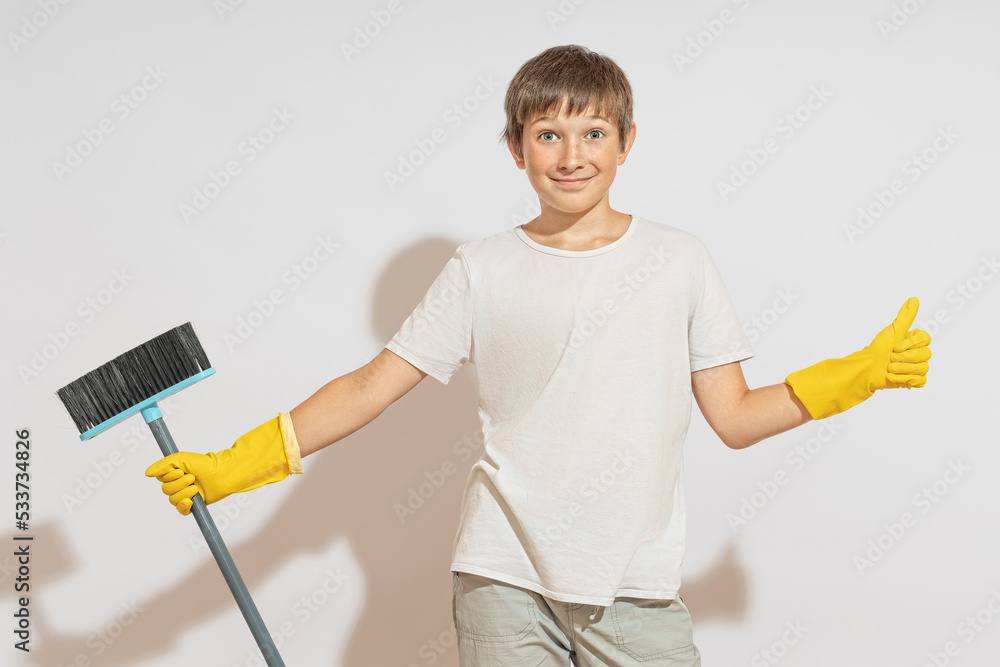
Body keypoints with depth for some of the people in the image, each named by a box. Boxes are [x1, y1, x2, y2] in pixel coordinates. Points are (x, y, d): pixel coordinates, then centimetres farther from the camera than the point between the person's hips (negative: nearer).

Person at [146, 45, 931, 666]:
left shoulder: (679, 260, 5)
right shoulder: (483, 271, 2)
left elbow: (735, 417, 6)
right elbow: (368, 389, 1)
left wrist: (859, 373, -5)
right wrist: (232, 466, -5)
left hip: (637, 584, 1)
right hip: (506, 574, 0)